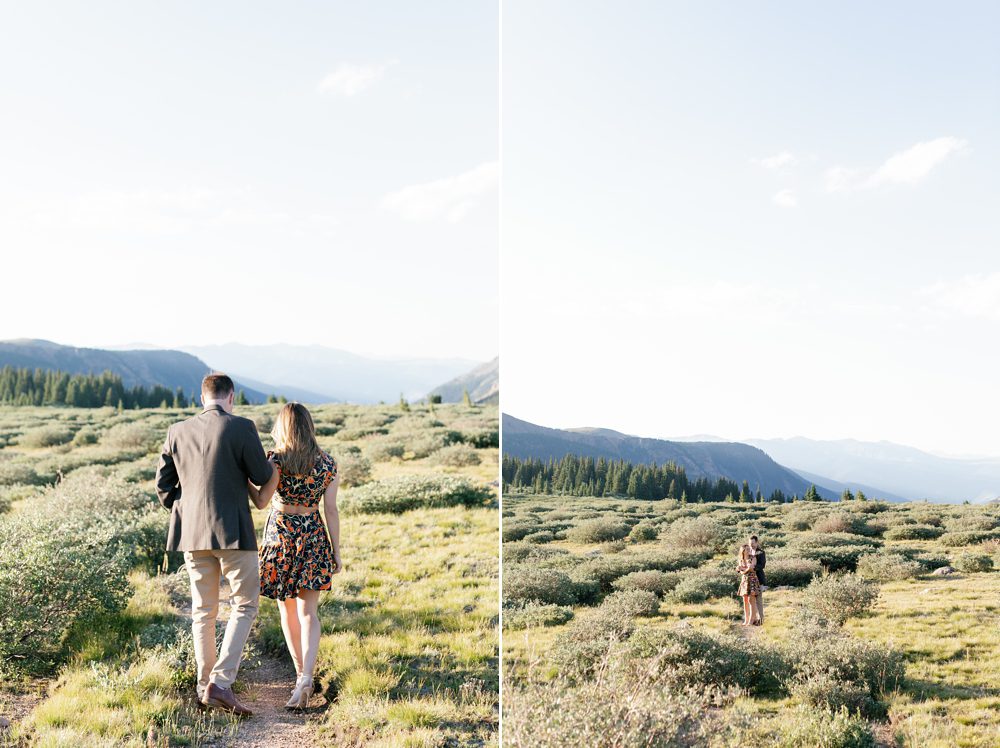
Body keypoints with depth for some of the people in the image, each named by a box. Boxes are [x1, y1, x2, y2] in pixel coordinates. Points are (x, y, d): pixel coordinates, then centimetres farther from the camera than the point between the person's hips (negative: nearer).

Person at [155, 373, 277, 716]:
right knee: (244, 605, 4)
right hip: (232, 531, -5)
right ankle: (221, 682, -9)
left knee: (203, 611, 14)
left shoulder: (177, 431, 4)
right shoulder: (241, 427, -10)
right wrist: (272, 466, 16)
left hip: (192, 532, 5)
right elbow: (262, 477, -5)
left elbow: (162, 483, 9)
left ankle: (204, 686, 19)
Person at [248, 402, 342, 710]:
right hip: (314, 535, 2)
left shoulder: (277, 459, -10)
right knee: (308, 611, 0)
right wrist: (336, 553, 4)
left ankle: (300, 671, 26)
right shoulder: (327, 463, 0)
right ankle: (306, 677, -19)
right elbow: (331, 511, -1)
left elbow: (261, 501, -11)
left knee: (287, 609, 15)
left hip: (281, 534, -2)